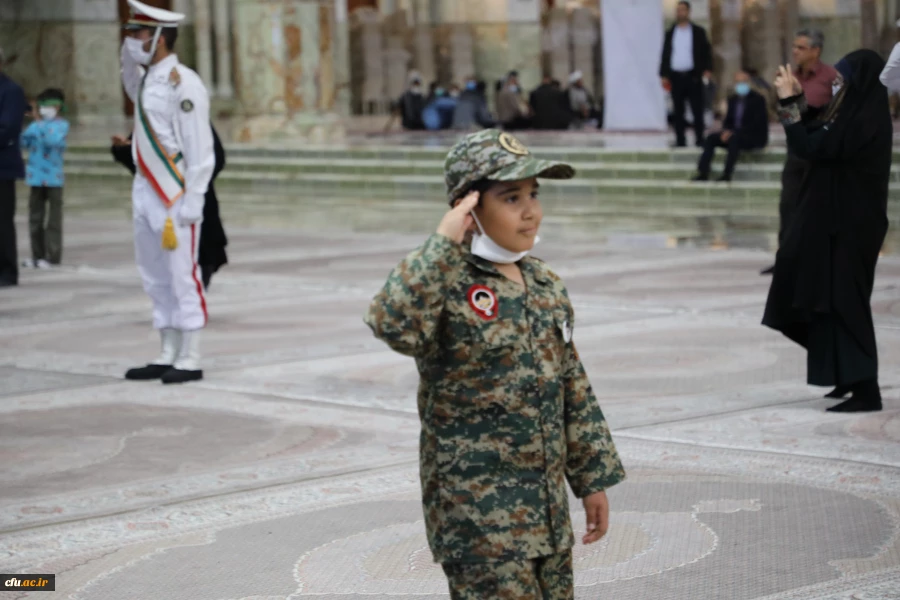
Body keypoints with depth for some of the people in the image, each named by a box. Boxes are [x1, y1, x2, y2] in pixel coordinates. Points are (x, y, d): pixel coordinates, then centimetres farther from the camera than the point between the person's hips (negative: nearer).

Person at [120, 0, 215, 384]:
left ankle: (190, 360, 0)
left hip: (175, 196, -9)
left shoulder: (183, 83, -12)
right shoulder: (145, 80, 12)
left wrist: (191, 203, -18)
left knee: (182, 277, -5)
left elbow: (201, 151, -14)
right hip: (145, 193, 9)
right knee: (156, 279, 11)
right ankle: (168, 356, 18)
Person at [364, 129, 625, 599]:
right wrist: (443, 244, -30)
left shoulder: (546, 287, 9)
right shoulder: (447, 286, -14)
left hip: (547, 504, 7)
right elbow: (392, 324, -37)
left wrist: (593, 480, 15)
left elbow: (574, 391, 16)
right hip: (478, 513, -7)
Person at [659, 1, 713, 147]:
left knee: (697, 110, -4)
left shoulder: (698, 32, 6)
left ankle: (700, 139, 0)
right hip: (676, 77, 2)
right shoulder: (670, 33, 12)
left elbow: (706, 52, 3)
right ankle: (680, 140, 5)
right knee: (678, 111, 2)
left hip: (693, 76, -2)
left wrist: (707, 69, -10)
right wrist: (664, 75, 4)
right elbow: (665, 55, 11)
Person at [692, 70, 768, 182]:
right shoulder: (733, 100, 12)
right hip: (735, 135, 7)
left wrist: (735, 132, -24)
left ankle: (727, 174, -37)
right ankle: (703, 173, -22)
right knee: (711, 138, -14)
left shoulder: (757, 99, -8)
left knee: (734, 138, -36)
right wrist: (726, 131, -10)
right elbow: (728, 120, 15)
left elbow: (758, 123, -17)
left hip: (755, 137, -7)